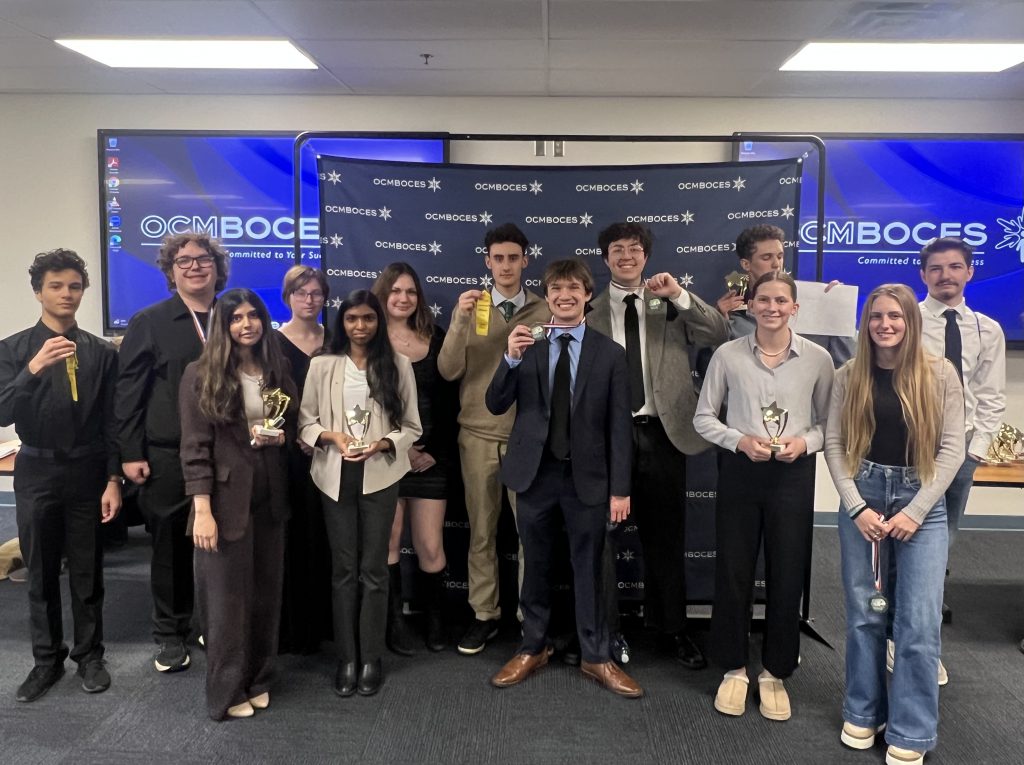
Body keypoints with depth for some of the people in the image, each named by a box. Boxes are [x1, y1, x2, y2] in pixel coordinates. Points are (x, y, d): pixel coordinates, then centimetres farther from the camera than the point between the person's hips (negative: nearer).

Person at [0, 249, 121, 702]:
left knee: (87, 572, 8)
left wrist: (113, 480, -5)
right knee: (41, 573, 11)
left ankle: (89, 656, 24)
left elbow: (111, 421, 0)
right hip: (37, 471, 1)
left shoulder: (100, 352, 0)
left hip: (87, 471, 0)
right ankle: (47, 660, 26)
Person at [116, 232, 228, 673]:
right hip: (168, 458, -2)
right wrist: (131, 454, -7)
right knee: (170, 545, 9)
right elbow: (128, 391, -1)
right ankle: (170, 635, 24)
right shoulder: (149, 322, 1)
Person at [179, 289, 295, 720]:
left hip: (270, 496, 5)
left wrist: (280, 437, -5)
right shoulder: (201, 375, -8)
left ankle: (258, 679, 29)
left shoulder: (278, 370, 7)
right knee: (227, 595, 4)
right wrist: (202, 510, -17)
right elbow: (195, 447, -11)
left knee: (266, 592, 12)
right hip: (226, 498, -5)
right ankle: (227, 692, 20)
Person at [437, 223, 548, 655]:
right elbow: (448, 371, -5)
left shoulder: (544, 311, 1)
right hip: (478, 435, 1)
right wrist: (460, 321, -17)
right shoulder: (469, 306, 3)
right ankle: (484, 615, 22)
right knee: (481, 532, 9)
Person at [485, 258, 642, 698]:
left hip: (587, 477, -1)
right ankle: (533, 649, 31)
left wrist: (620, 488, -5)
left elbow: (619, 426, -1)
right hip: (535, 474, 1)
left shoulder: (609, 353, 0)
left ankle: (595, 657, 25)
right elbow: (495, 406, -4)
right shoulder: (527, 345, 2)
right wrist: (511, 359, -20)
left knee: (588, 570, 10)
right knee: (536, 567, 14)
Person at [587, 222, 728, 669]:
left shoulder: (672, 306, 6)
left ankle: (672, 629, 25)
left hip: (661, 433, 0)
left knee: (666, 537, 9)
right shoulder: (591, 311, 6)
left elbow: (720, 336, -7)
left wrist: (680, 295, -15)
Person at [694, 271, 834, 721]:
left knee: (787, 575, 8)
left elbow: (830, 422, 6)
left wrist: (805, 442, -14)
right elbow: (703, 417, 2)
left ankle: (775, 672, 26)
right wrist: (740, 441, -14)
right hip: (740, 471, 0)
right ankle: (734, 669, 26)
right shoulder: (728, 355, -3)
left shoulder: (817, 359, -1)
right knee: (732, 572, 7)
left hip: (793, 474, 0)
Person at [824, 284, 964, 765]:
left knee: (918, 622, -1)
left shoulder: (939, 374, -2)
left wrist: (915, 510, -11)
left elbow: (952, 448, -4)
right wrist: (857, 506, -9)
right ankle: (863, 713, 25)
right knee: (864, 613, 9)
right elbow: (833, 444, 1)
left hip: (922, 501, -1)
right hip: (861, 498, 2)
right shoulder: (850, 376, 2)